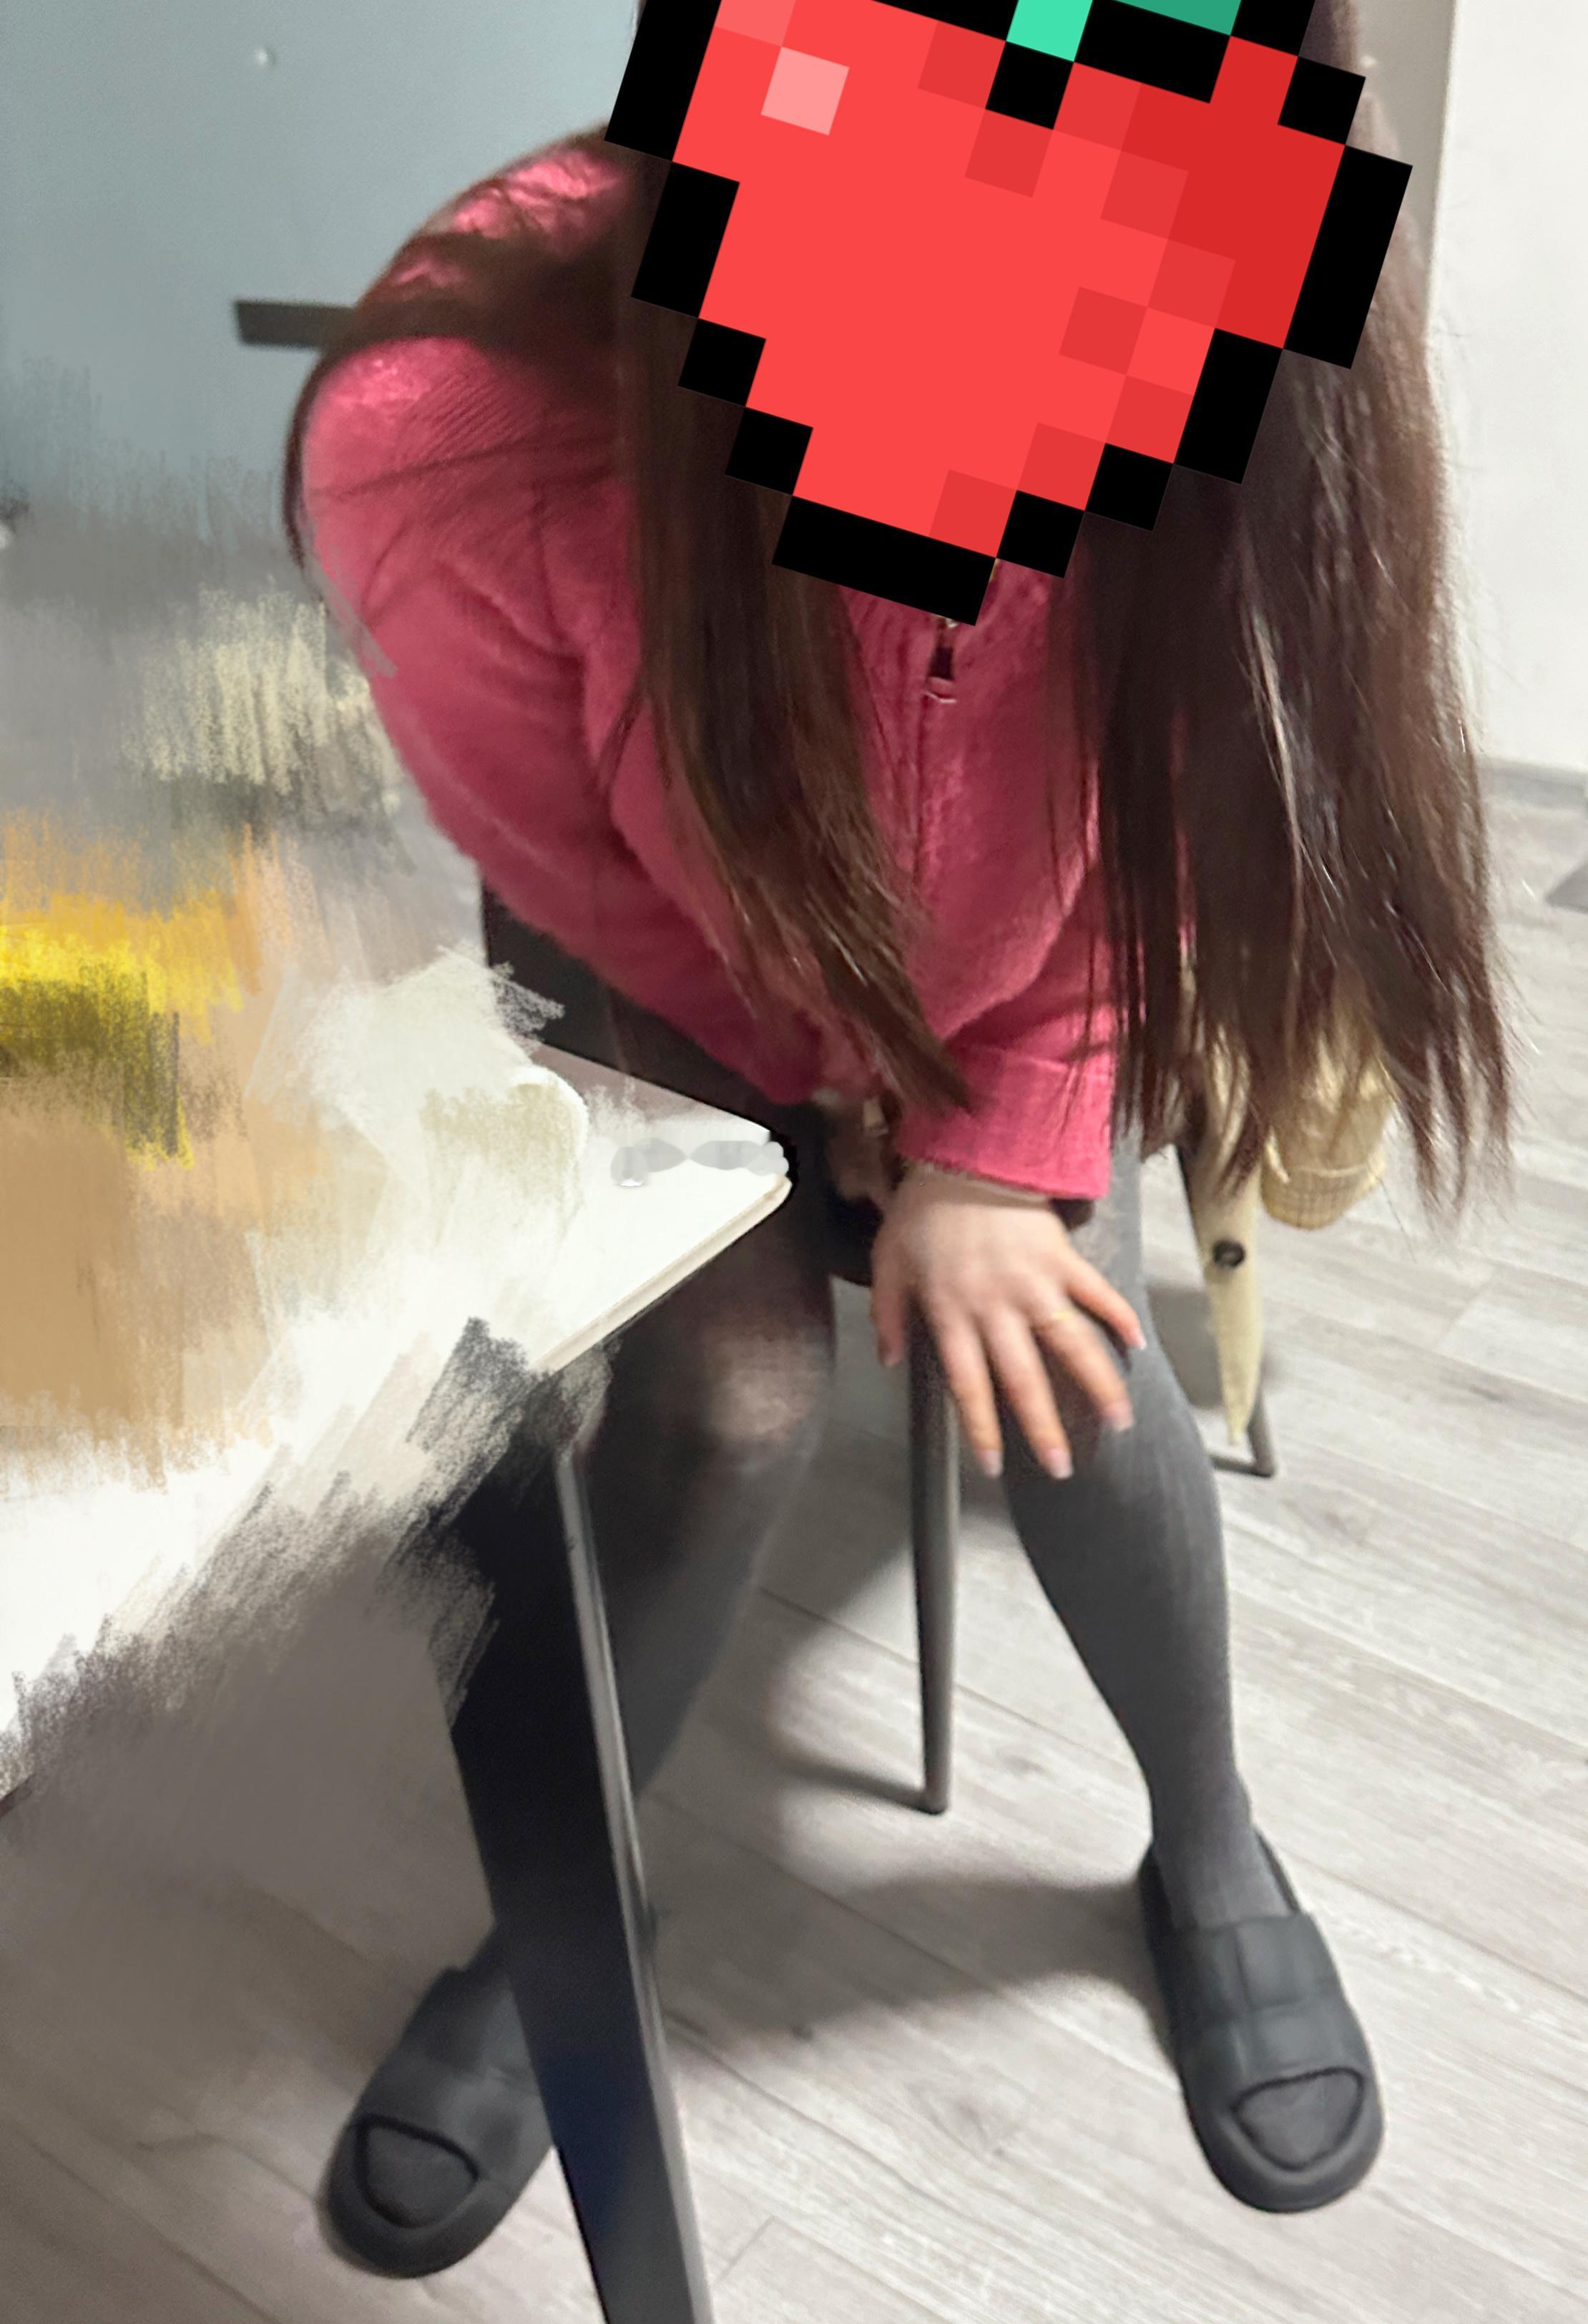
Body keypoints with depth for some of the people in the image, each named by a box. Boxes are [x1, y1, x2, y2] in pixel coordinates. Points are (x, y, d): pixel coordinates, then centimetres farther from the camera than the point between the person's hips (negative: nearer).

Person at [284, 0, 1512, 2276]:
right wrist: (862, 1113, -8)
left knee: (1062, 1336, -15)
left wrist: (1001, 1158, -20)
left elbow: (1149, 840, -14)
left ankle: (1211, 1853, 14)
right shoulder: (450, 433, -37)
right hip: (669, 960, -1)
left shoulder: (1232, 394, -32)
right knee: (735, 1390, -19)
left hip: (1009, 963, 2)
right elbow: (582, 873, -18)